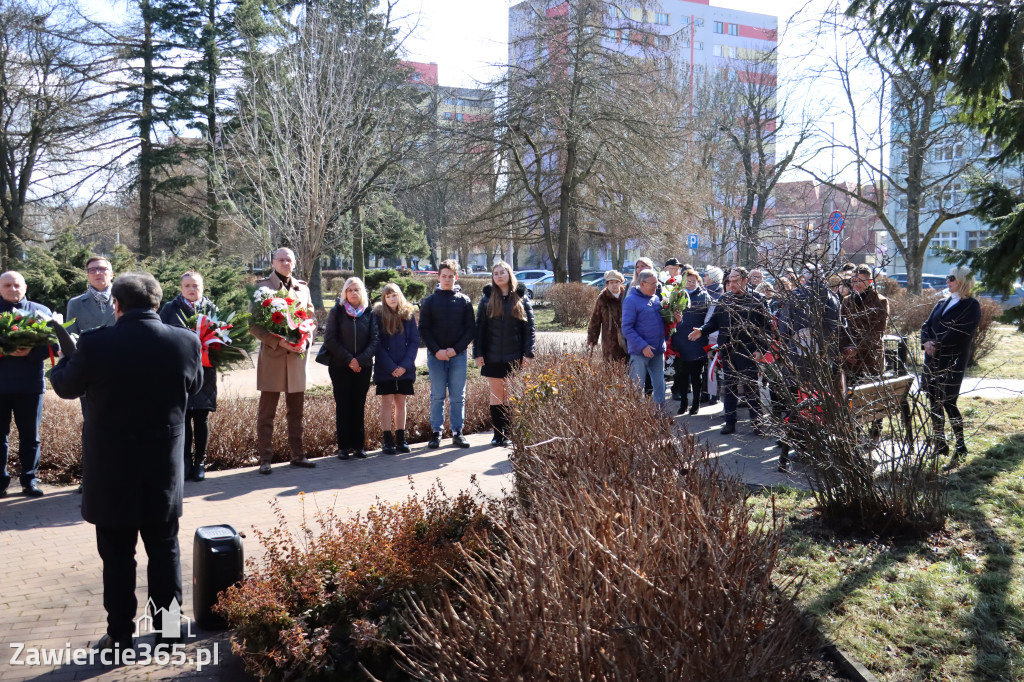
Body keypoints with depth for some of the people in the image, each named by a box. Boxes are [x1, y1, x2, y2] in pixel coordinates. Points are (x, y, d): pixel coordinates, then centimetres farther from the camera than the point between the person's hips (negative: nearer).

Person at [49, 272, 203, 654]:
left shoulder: (95, 343, -16)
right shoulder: (186, 341, -10)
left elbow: (66, 388, 2)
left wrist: (63, 359, 22)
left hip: (111, 467, -2)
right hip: (165, 464, 2)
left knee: (117, 554, 10)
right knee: (164, 549, 14)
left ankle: (120, 636, 17)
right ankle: (168, 628, 24)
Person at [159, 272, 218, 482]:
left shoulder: (211, 309, 9)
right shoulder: (170, 308, 5)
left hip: (204, 372, 1)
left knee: (202, 417, 5)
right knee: (183, 417, 2)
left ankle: (200, 461, 14)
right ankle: (186, 460, 12)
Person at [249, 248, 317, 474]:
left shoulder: (302, 288, 13)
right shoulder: (262, 286, -1)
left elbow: (312, 317, 16)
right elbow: (253, 324, -5)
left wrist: (305, 342, -3)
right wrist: (278, 341, -15)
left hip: (297, 356, 4)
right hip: (272, 356, -4)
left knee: (296, 410, 11)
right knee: (266, 411, 1)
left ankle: (297, 455, 19)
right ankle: (265, 458, 7)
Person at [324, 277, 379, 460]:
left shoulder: (369, 313, 5)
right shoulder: (337, 311, 0)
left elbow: (375, 339, 1)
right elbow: (330, 339, -5)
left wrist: (360, 359, -12)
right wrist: (349, 359, -12)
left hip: (363, 367, 2)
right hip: (340, 367, -1)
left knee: (359, 406, 5)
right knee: (343, 406, 0)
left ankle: (358, 445, 12)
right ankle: (343, 446, 5)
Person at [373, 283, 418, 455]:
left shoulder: (408, 314, 4)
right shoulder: (378, 315, -3)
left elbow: (414, 341, 3)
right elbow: (377, 344, -5)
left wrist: (405, 365, -9)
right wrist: (391, 367, -12)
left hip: (405, 368, 2)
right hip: (385, 368, -2)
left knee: (401, 402, 7)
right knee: (387, 403, -1)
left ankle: (401, 439, 13)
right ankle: (387, 441, 2)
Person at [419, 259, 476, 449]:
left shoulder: (464, 301, 6)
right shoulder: (429, 301, 5)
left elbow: (471, 329, 3)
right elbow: (423, 329, 2)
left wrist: (456, 349, -8)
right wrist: (436, 350, -10)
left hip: (458, 355, 1)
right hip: (436, 355, 0)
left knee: (458, 396, 3)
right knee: (437, 395, 3)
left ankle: (457, 433, 10)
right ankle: (436, 433, 9)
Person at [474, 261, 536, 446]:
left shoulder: (521, 298, 4)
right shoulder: (487, 299, 5)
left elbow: (529, 327, 1)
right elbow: (479, 327, 4)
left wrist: (528, 353, -6)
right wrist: (478, 353, -3)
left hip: (514, 356, -1)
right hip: (492, 357, 1)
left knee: (510, 396, 2)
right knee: (496, 395, 5)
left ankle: (508, 434, 8)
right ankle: (498, 434, 11)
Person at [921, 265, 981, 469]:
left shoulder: (971, 306, -5)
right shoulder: (942, 303, 17)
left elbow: (960, 333, -16)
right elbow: (927, 325, 10)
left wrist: (937, 344, -15)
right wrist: (926, 342, -9)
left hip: (953, 361, -7)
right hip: (933, 359, 7)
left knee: (948, 402, -8)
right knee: (934, 401, 9)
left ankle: (960, 448, 3)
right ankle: (939, 444, 19)